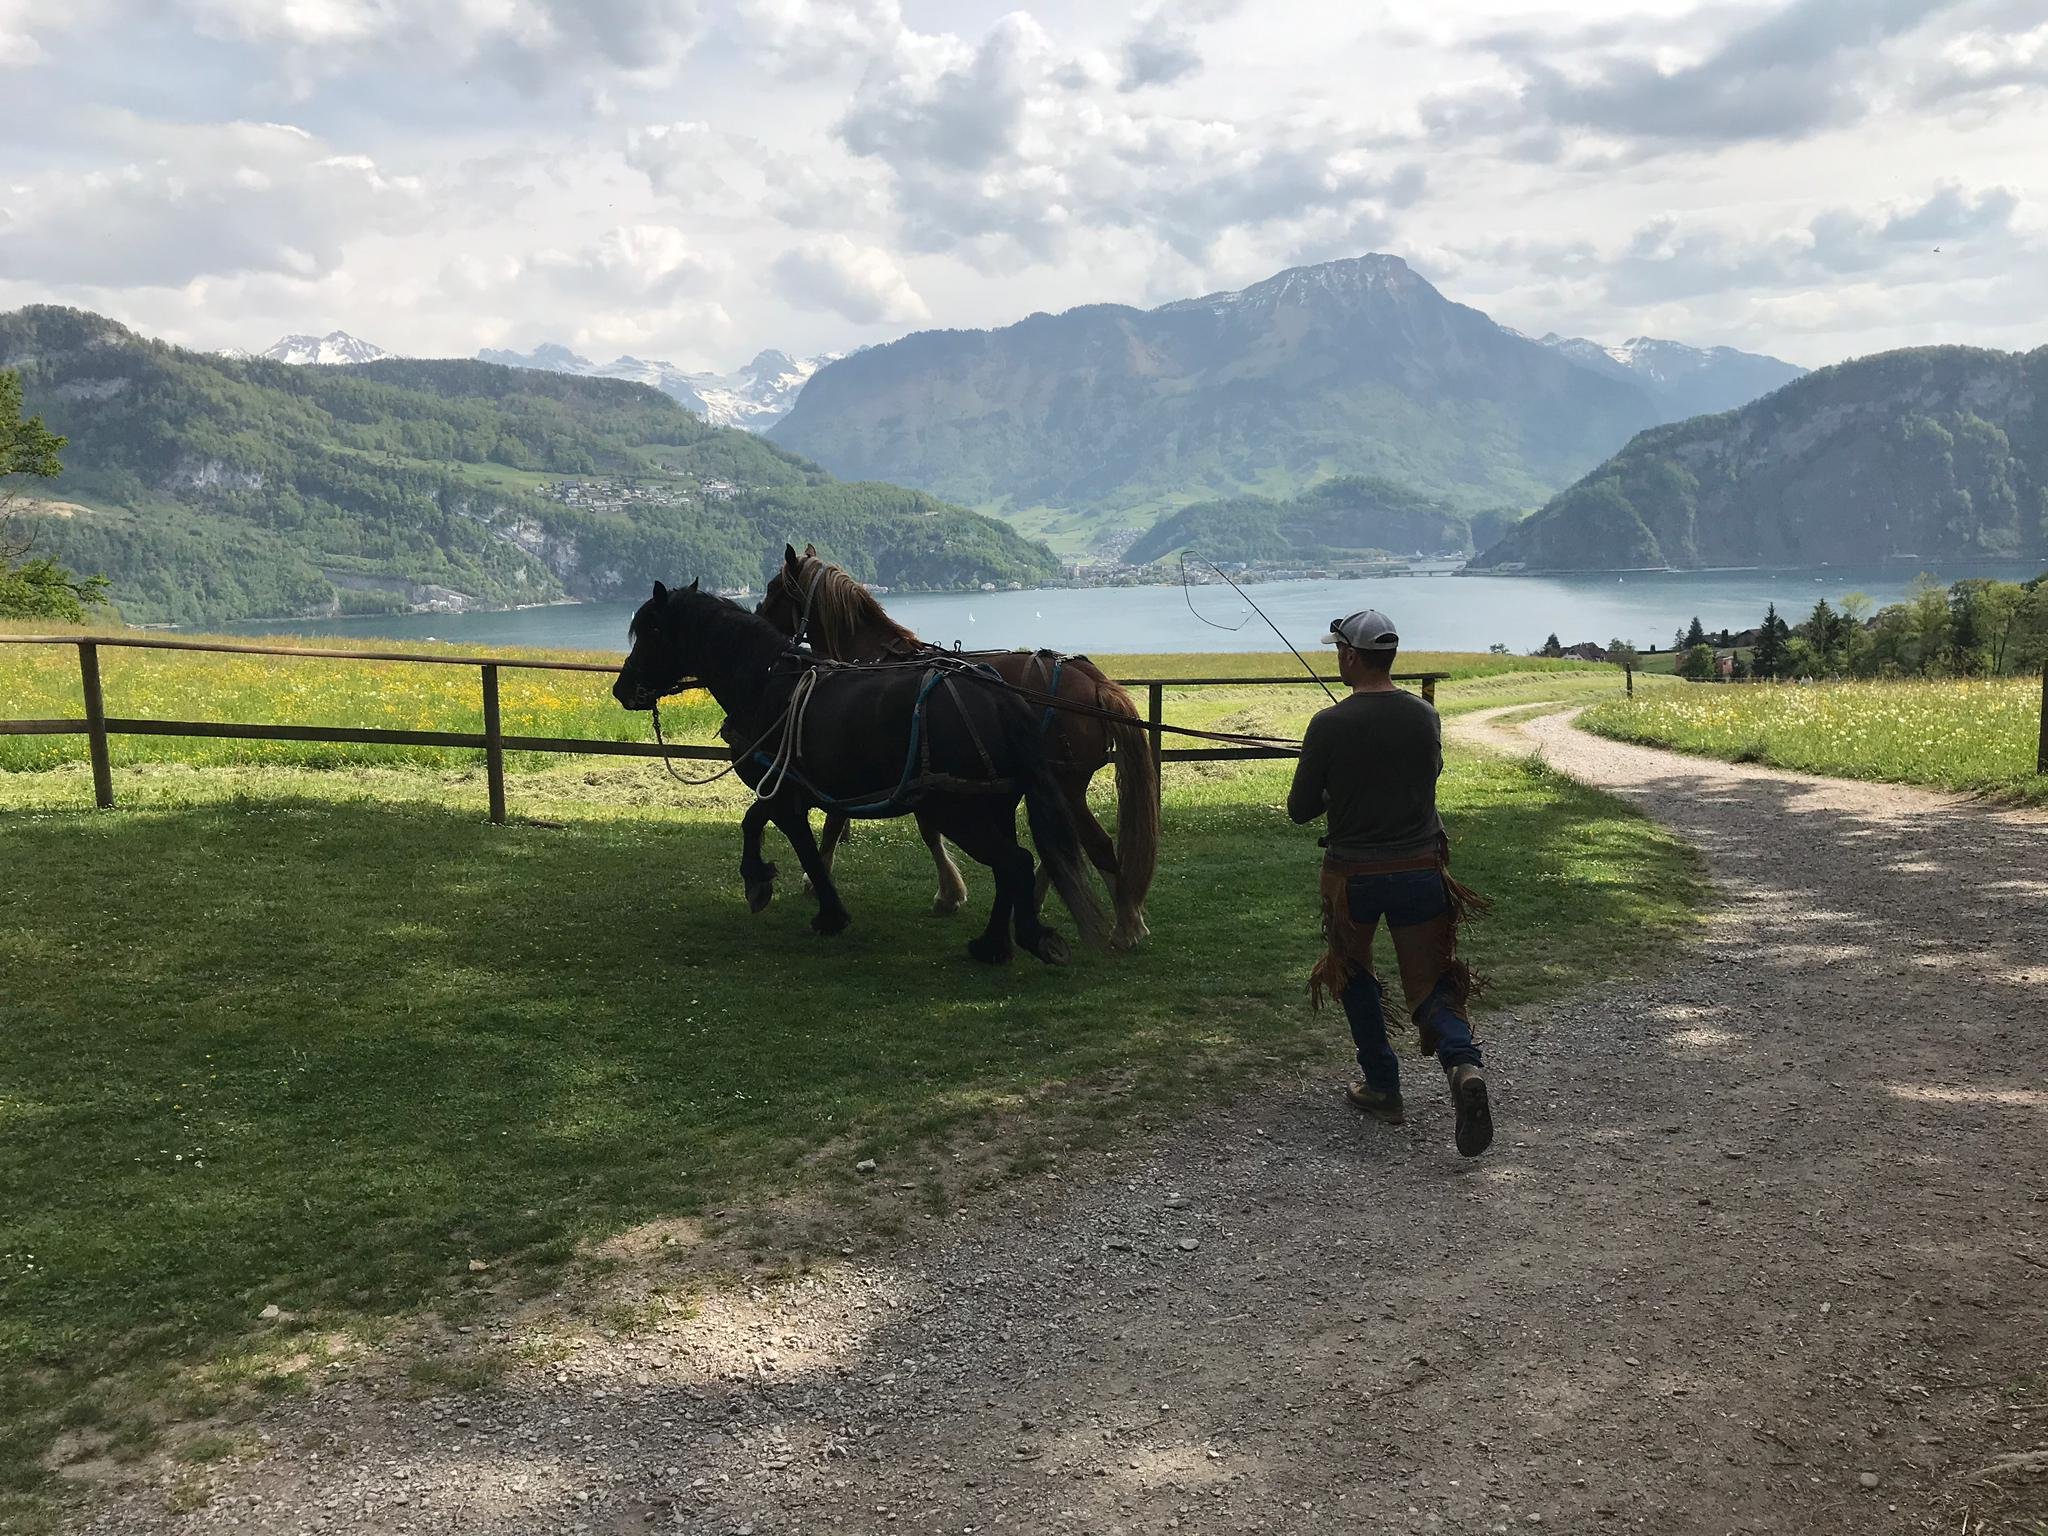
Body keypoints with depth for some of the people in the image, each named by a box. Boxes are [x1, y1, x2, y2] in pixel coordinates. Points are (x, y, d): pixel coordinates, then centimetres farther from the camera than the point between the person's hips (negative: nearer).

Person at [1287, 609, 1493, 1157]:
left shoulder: (1329, 725, -13)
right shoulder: (1426, 718, -1)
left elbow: (1299, 811, -6)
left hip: (1353, 876, -2)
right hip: (1421, 871, 2)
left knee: (1353, 974, 23)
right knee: (1432, 986, 8)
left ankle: (1382, 1088, 23)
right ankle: (1464, 1066, -21)